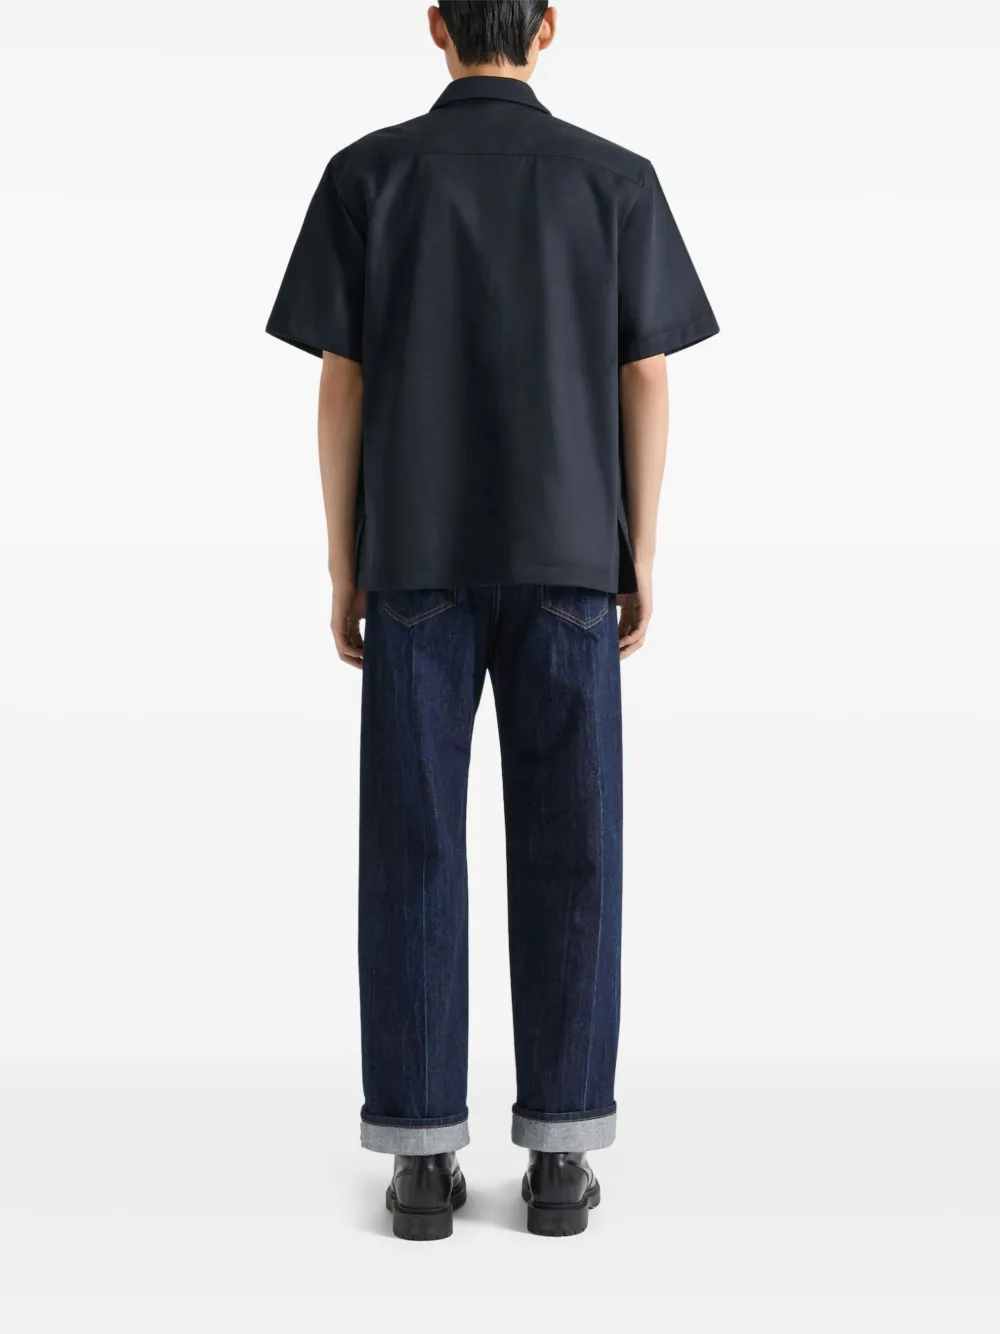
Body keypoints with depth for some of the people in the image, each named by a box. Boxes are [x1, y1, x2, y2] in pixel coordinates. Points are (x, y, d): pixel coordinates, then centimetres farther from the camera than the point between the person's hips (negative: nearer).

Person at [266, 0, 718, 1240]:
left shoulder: (367, 173, 2)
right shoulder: (617, 178, 3)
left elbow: (340, 380, -1)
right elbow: (645, 381, 0)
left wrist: (344, 566, 5)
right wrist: (640, 559, 7)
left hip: (417, 556, 0)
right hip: (566, 554, 0)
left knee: (413, 844, 3)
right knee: (566, 847, 4)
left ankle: (424, 1150, 5)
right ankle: (559, 1148, 6)